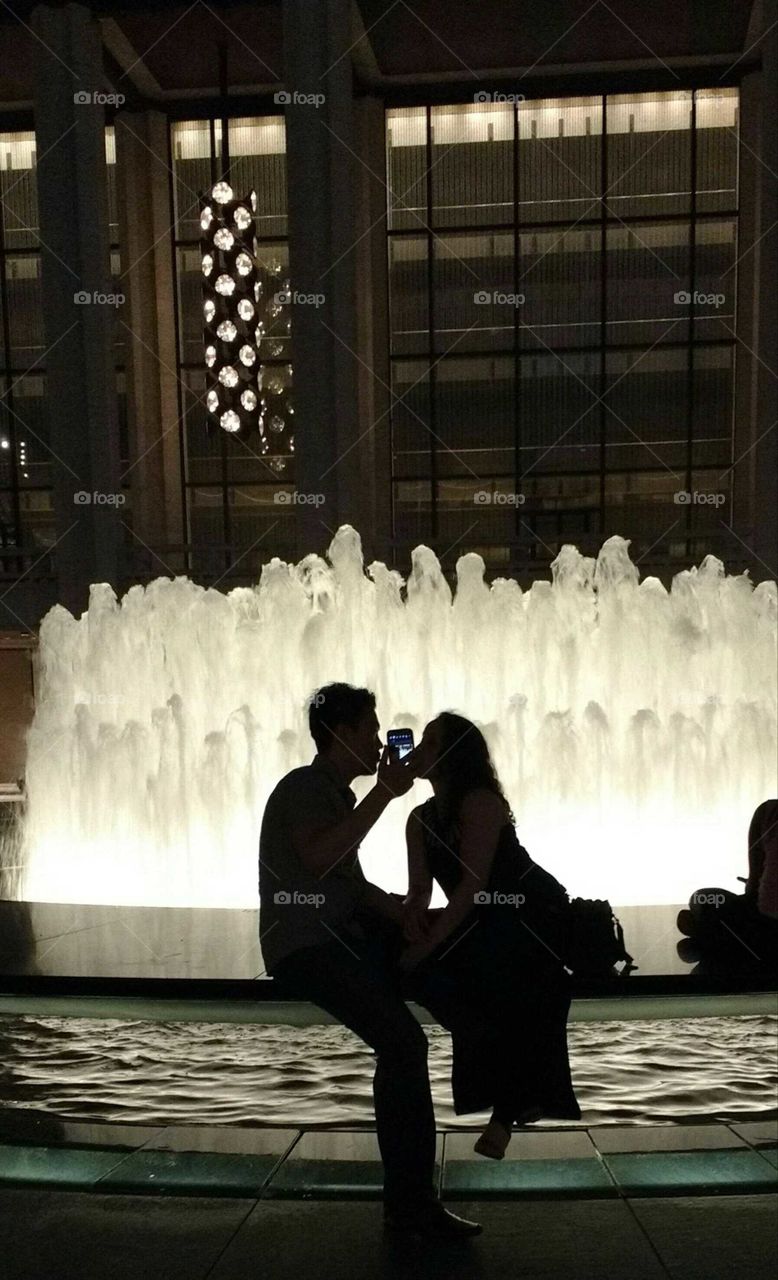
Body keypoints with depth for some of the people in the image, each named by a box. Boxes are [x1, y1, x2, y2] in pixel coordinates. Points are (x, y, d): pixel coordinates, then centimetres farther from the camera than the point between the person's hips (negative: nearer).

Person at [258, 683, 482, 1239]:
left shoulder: (337, 795, 19)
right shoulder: (304, 786, -10)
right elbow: (318, 858, -29)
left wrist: (409, 915, 6)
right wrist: (385, 793, -24)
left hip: (341, 936, 10)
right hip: (304, 946, -10)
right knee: (403, 1043, -21)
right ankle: (411, 1203, -10)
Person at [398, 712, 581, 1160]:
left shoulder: (480, 801, -21)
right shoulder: (420, 819, 2)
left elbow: (473, 883, -27)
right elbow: (419, 890, -3)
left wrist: (425, 946, -29)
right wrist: (414, 916, -26)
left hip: (539, 916, -7)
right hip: (489, 922, 7)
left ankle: (508, 1110, -3)